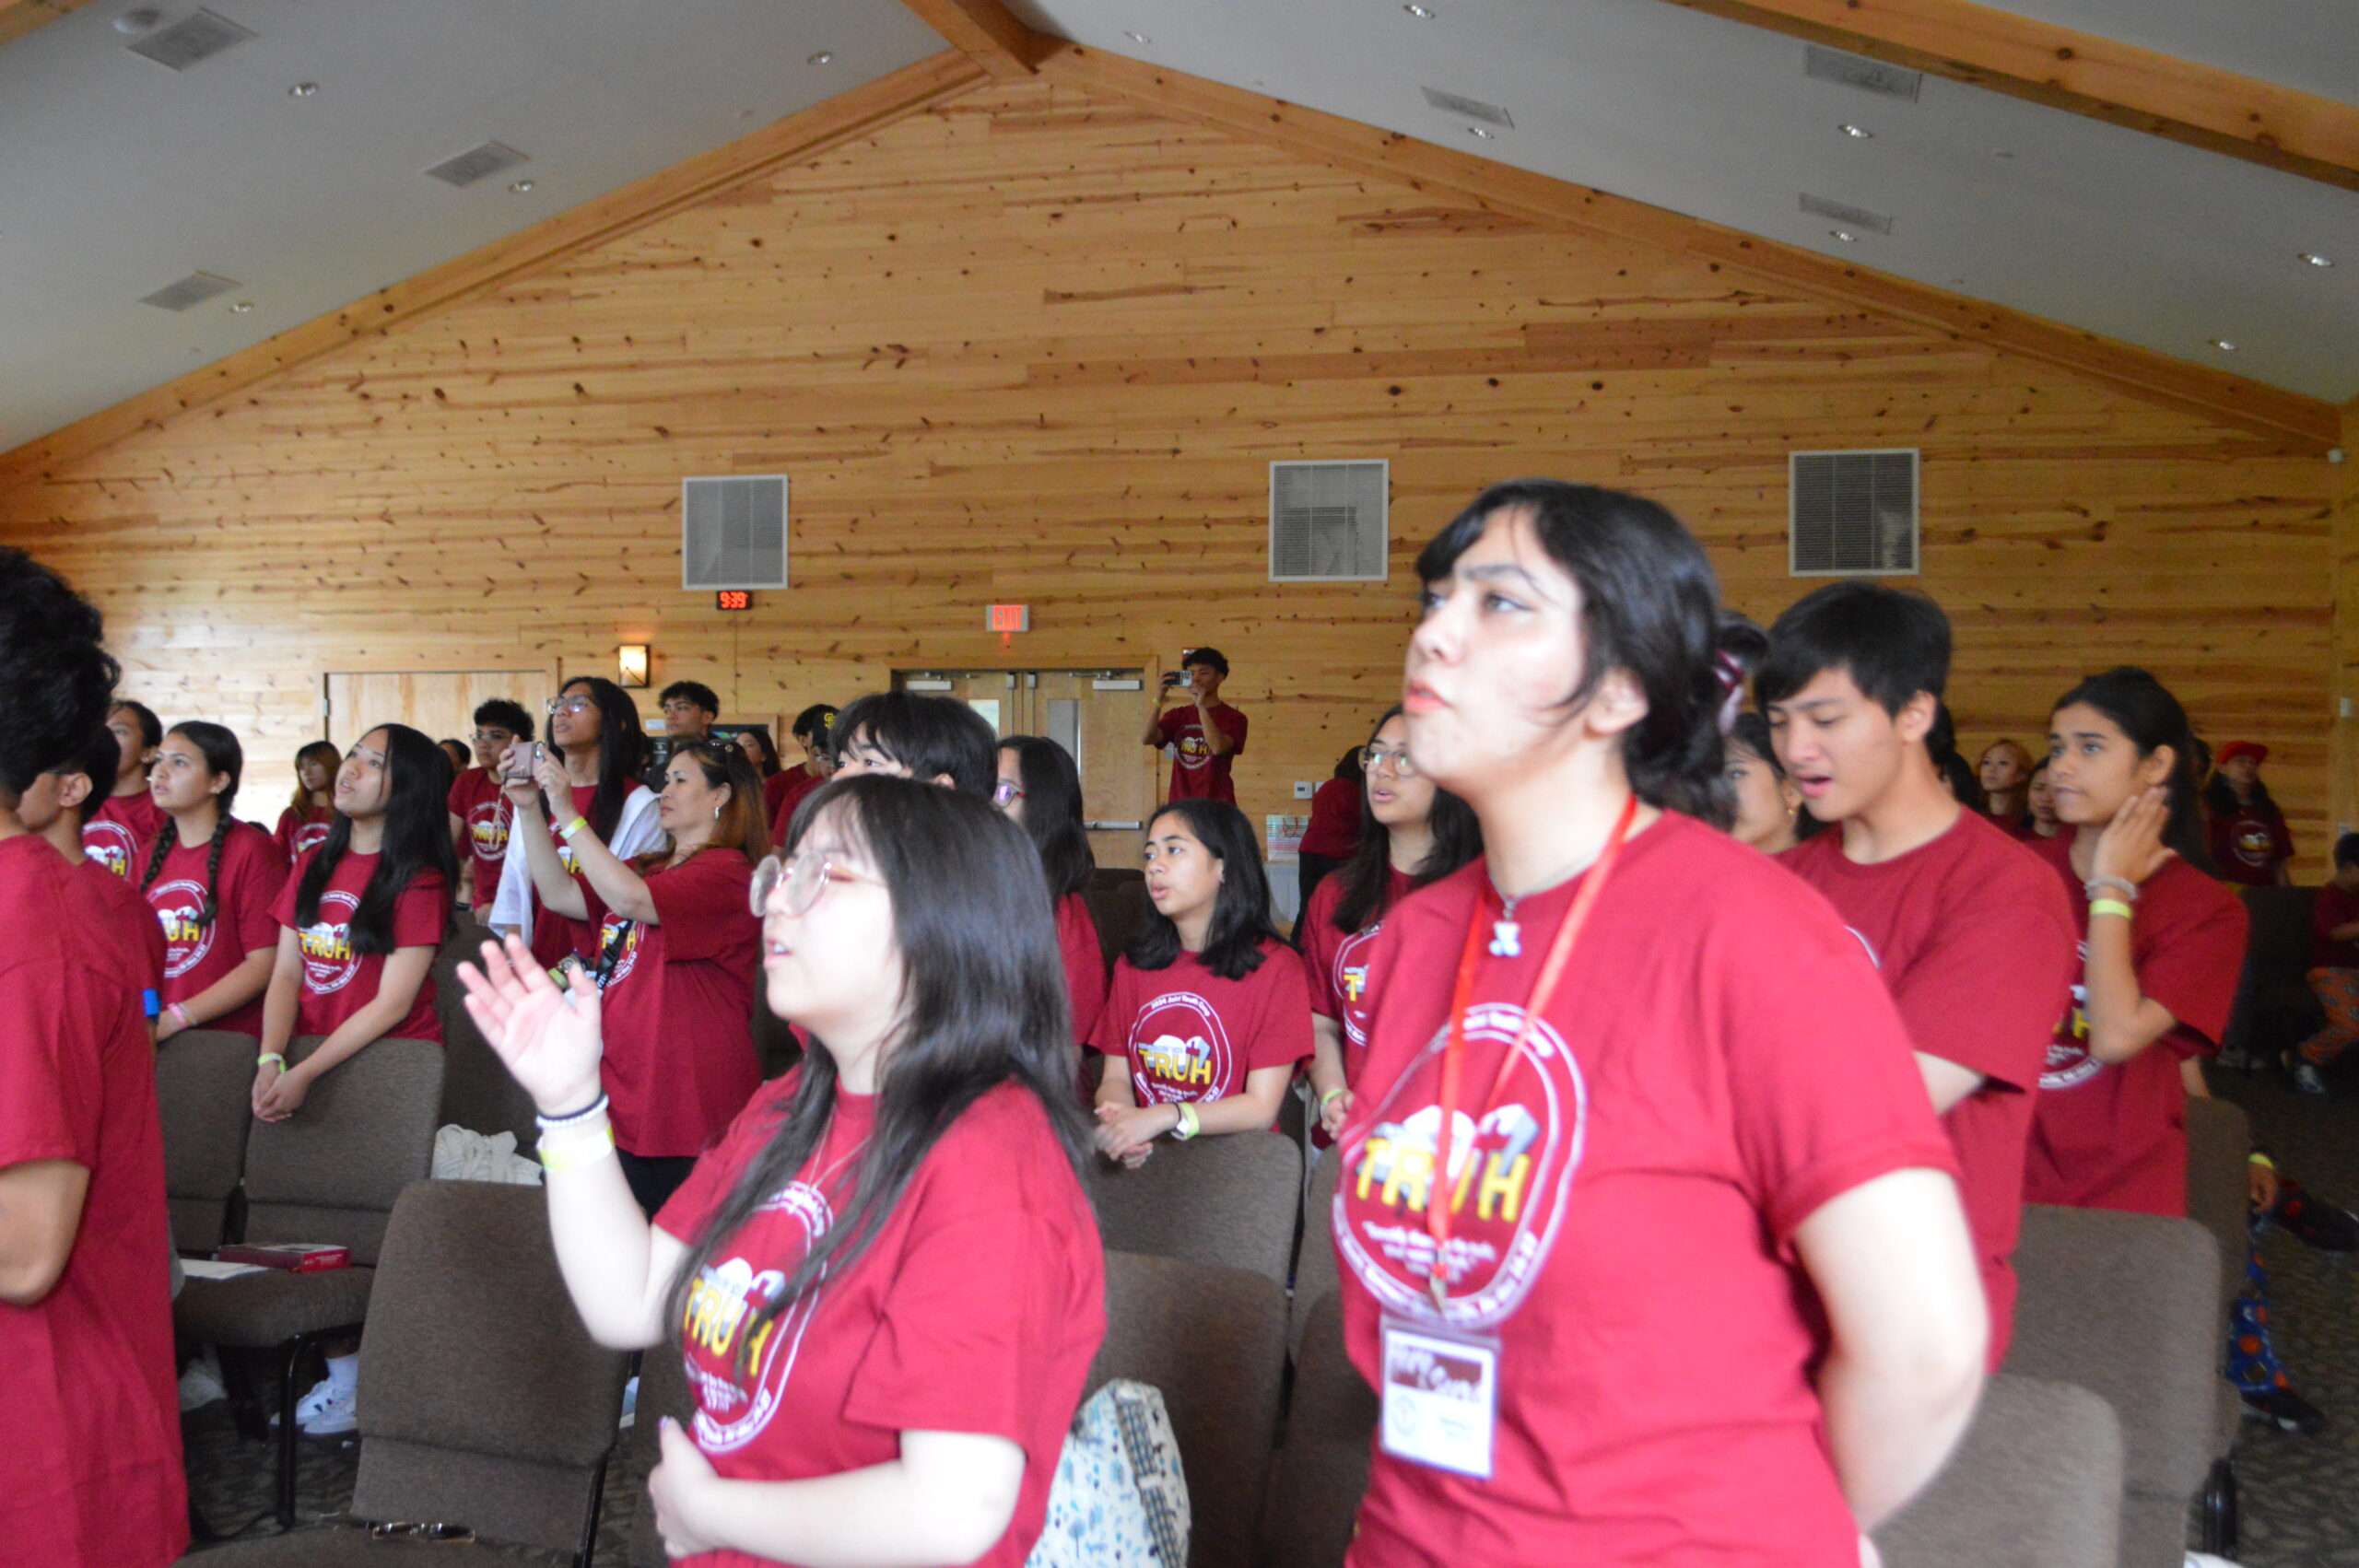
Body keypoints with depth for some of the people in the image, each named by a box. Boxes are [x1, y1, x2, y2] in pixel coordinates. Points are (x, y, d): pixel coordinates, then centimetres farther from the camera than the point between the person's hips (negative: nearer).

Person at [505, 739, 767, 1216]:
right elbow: (561, 895, 12)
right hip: (623, 1097, 8)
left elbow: (630, 899, -24)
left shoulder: (727, 872, -11)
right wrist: (528, 809, 5)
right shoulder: (649, 868, 18)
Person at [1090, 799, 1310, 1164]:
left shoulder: (1275, 966, -5)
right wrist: (1118, 1120, -14)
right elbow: (1116, 1077, 9)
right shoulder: (1133, 966, 13)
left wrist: (1162, 1117, -20)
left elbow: (1261, 1107, -9)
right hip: (1145, 1159, 4)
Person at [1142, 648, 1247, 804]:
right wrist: (1159, 701, -12)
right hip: (1179, 803, 4)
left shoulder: (1232, 717, 0)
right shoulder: (1178, 715, 12)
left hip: (1216, 805, -4)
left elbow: (1218, 747, -19)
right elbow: (1146, 739, -1)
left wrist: (1201, 706, -18)